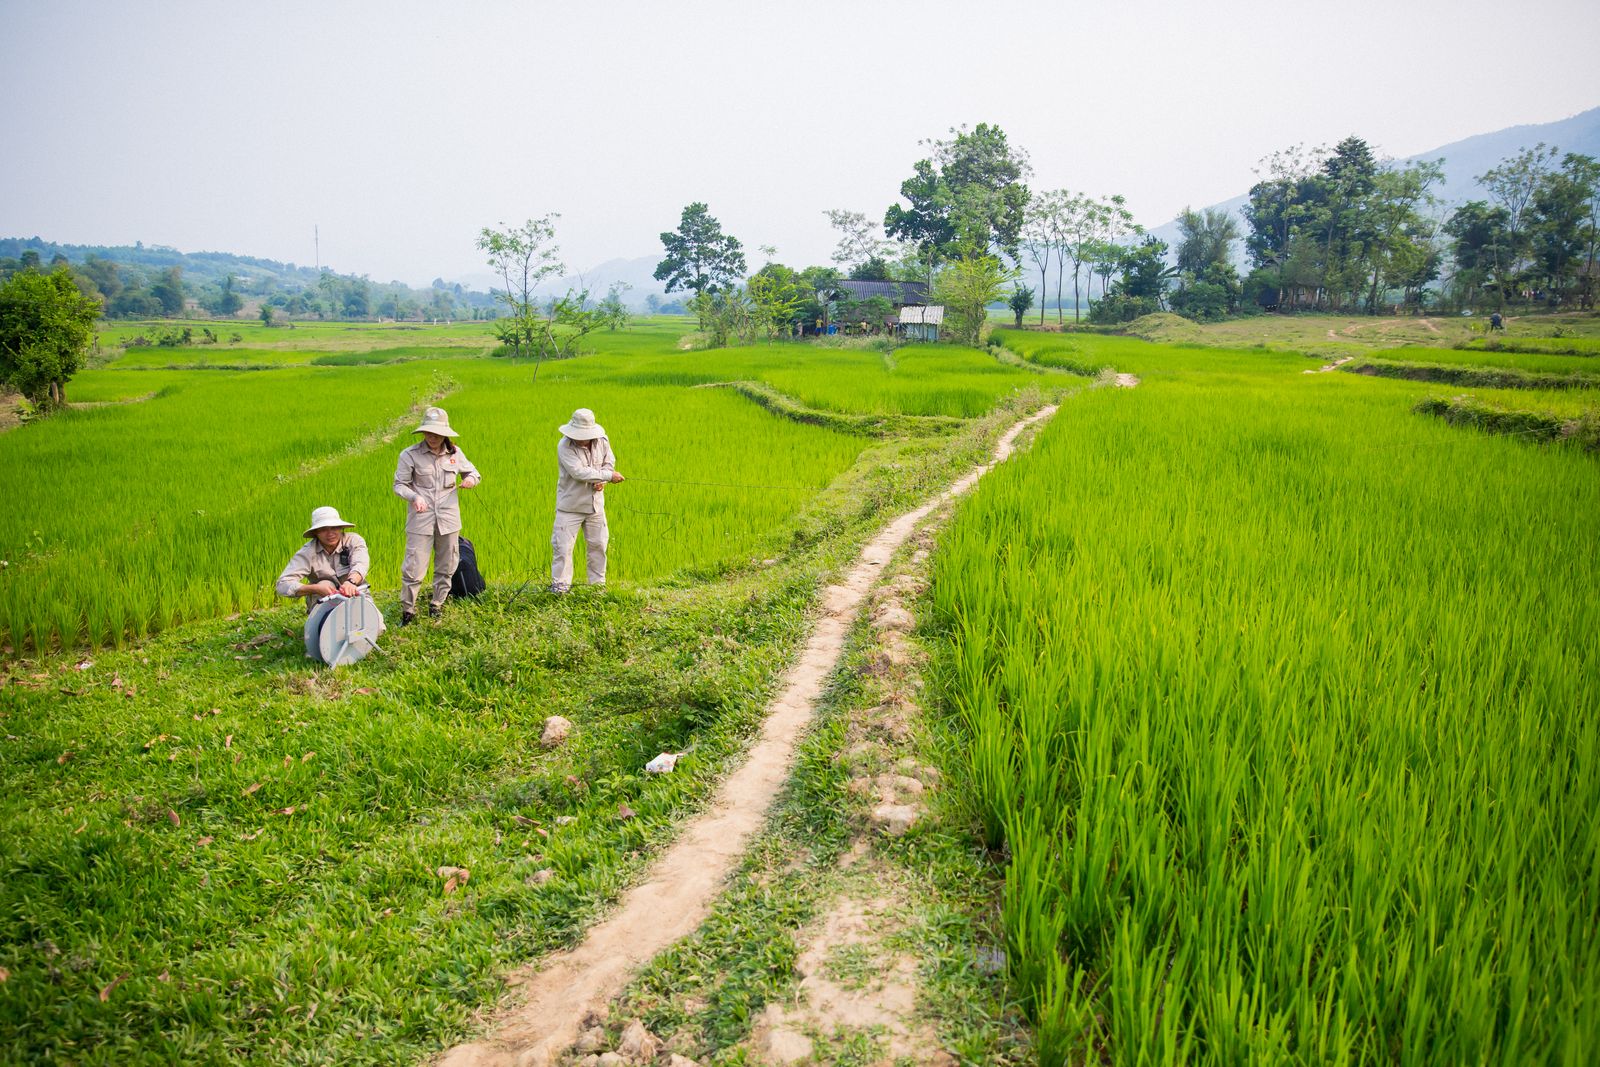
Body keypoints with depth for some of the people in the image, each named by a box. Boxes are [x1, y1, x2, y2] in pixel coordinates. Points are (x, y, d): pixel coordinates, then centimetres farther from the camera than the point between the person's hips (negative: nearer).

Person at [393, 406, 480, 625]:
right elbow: (399, 485, -3)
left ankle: (437, 605, 30)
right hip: (421, 519, -3)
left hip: (448, 518, 3)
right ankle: (407, 611, 9)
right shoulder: (410, 455, -6)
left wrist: (471, 479, -7)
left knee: (446, 567, 12)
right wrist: (414, 496, -23)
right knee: (414, 568, -7)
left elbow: (473, 473, 17)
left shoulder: (454, 453, 4)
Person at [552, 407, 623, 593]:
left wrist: (602, 481, -12)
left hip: (595, 503, 5)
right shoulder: (565, 446, -20)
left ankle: (598, 582, 26)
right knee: (563, 545, -4)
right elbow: (579, 472, -27)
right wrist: (608, 475, -26)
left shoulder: (601, 441, -4)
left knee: (597, 543, 12)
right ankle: (560, 583, 8)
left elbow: (609, 462, 8)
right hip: (570, 505, -5)